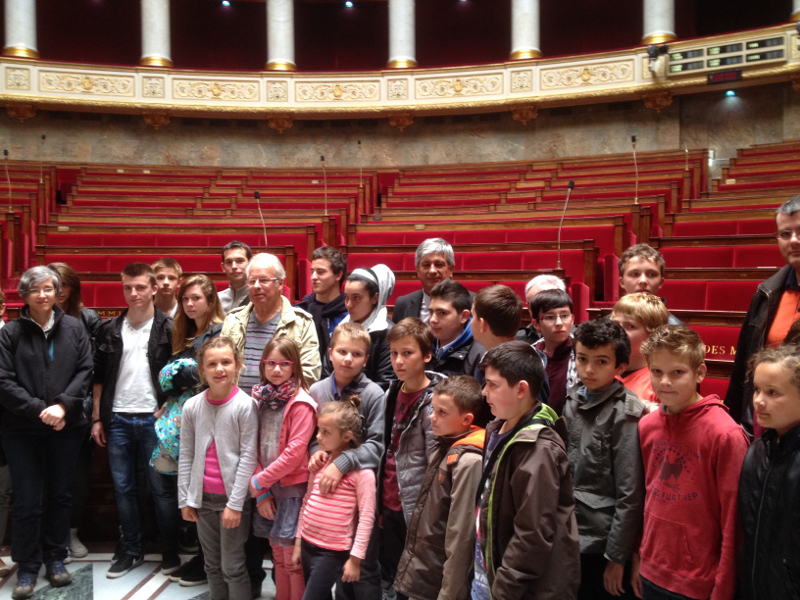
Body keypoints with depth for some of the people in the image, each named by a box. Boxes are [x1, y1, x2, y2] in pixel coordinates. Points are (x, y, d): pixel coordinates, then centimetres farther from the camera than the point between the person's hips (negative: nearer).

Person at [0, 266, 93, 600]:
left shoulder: (74, 328, 2)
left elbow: (85, 371, -1)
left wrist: (63, 406, -14)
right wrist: (39, 410, -16)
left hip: (66, 427, 2)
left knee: (60, 495, 12)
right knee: (27, 501, 4)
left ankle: (55, 558, 28)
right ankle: (27, 567, 19)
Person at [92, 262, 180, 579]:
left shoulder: (168, 328, -3)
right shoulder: (110, 329, 6)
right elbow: (99, 377, 10)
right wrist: (97, 418, 7)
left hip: (154, 419, -3)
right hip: (117, 420, 4)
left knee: (162, 488, 4)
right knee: (124, 489, 12)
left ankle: (170, 551, 18)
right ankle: (131, 551, 26)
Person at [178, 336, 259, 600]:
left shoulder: (245, 405, -12)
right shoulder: (192, 406, -1)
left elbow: (248, 457, -12)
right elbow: (186, 456, 5)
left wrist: (235, 503, -13)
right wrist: (184, 499, 5)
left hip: (233, 498, -4)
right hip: (203, 498, 4)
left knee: (232, 567, 3)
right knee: (212, 565, 15)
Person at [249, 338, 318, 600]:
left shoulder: (300, 403, -14)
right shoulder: (262, 399, 6)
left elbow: (295, 452, -18)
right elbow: (256, 447, 5)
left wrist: (258, 482, -12)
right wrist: (262, 492, -2)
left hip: (293, 489, -6)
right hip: (269, 490, 6)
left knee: (293, 560, 1)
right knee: (278, 556, 16)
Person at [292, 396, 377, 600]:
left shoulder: (361, 470, -16)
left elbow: (367, 517, -15)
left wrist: (355, 558, -14)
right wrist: (298, 542, 15)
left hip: (333, 552, -7)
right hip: (308, 545, 7)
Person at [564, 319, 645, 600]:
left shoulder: (624, 413, -15)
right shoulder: (573, 402, 3)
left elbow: (630, 495, -15)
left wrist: (617, 557, -13)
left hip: (605, 543, -6)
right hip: (572, 539, 6)